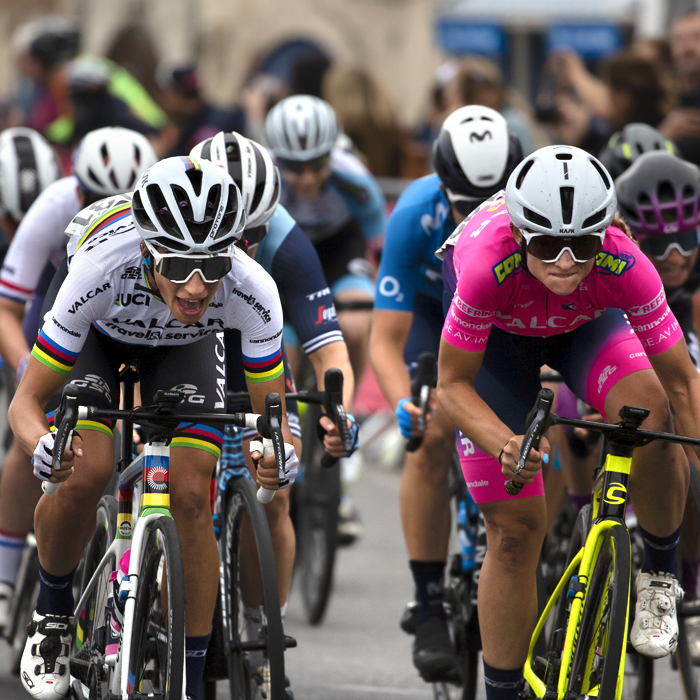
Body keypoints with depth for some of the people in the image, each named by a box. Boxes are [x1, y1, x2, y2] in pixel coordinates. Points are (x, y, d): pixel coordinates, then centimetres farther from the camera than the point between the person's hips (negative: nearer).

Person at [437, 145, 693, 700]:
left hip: (585, 323, 1)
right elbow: (453, 384, -29)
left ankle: (659, 575, -7)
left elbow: (682, 383, -28)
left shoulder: (624, 265, -38)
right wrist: (505, 446, -46)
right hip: (498, 331, -1)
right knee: (515, 529, -6)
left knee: (651, 418, -31)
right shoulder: (490, 264, -41)